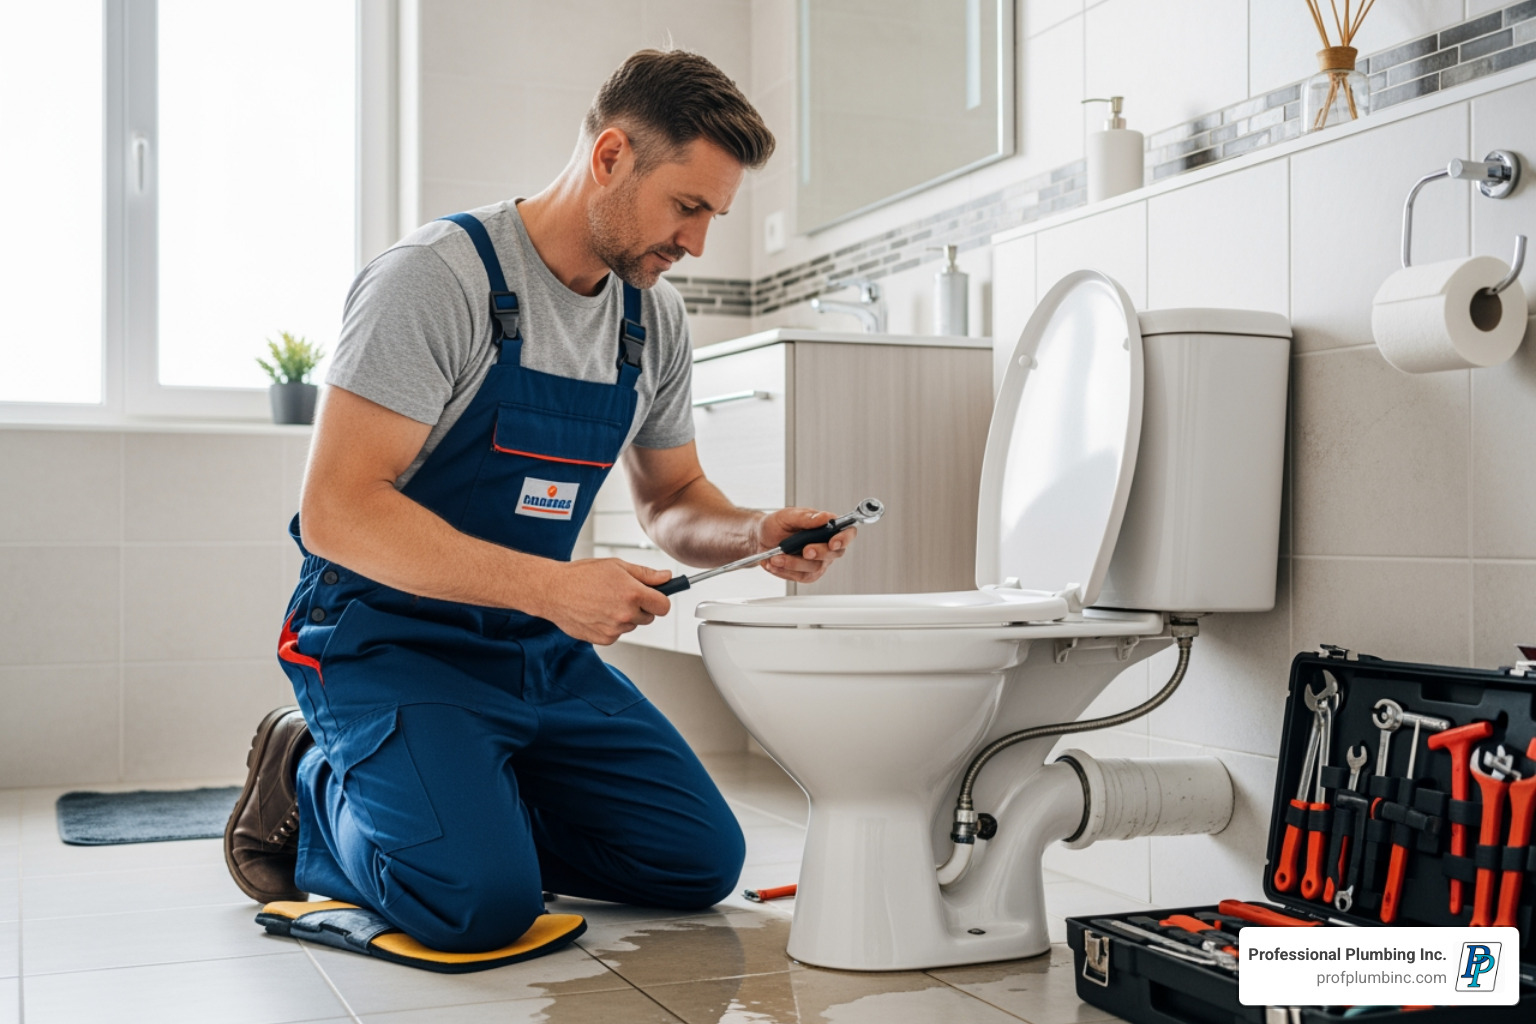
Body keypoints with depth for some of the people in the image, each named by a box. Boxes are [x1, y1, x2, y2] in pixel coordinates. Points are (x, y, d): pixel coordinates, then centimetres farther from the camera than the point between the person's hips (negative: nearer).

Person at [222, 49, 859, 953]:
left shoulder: (657, 318, 4)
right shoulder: (436, 277, -18)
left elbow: (673, 501, 16)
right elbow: (337, 512, -24)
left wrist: (756, 534, -7)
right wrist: (549, 586, -31)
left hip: (542, 648, 7)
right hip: (390, 640, -6)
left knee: (700, 861, -4)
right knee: (483, 902, -24)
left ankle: (466, 797, 13)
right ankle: (315, 784, 5)